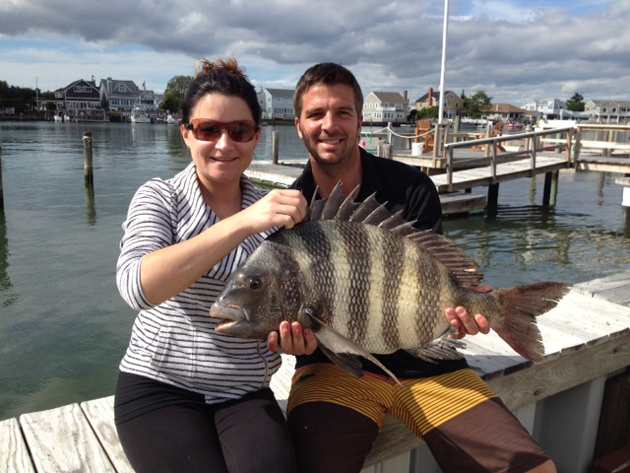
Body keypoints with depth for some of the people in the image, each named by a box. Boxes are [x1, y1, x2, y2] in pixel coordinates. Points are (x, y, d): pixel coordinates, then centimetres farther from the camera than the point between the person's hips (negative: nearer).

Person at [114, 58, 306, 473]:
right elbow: (138, 286, -26)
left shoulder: (272, 210, 4)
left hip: (246, 392, 2)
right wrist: (244, 223, -35)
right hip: (158, 386, -2)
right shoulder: (160, 198, -5)